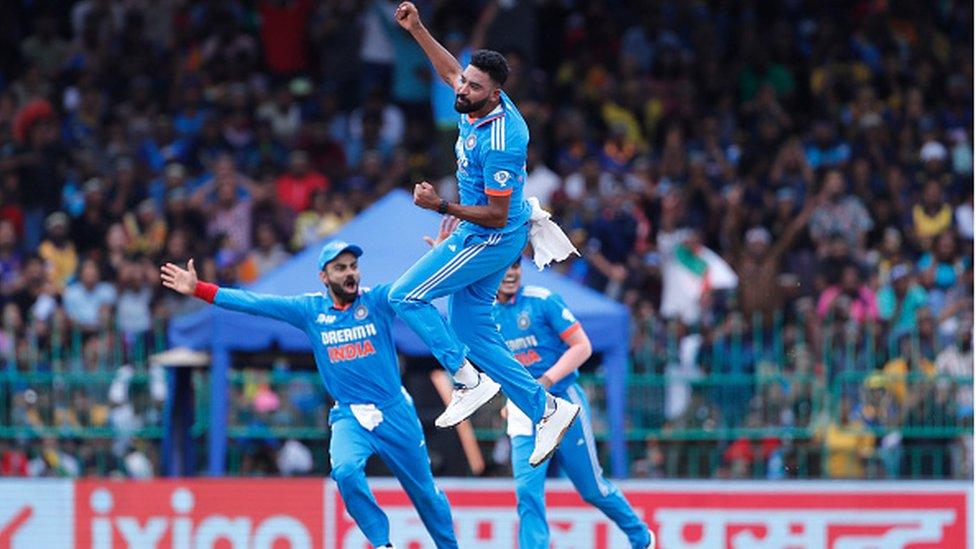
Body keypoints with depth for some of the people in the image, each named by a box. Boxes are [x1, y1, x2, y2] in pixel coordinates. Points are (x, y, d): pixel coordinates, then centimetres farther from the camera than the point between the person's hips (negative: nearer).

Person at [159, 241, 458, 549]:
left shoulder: (378, 300, -3)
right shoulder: (310, 309, 1)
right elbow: (254, 304, -1)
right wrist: (199, 290, -6)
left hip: (396, 414, -1)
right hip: (350, 416, 1)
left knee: (424, 490, 8)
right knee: (346, 470, -27)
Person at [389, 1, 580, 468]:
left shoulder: (499, 142, -30)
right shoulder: (476, 105, -5)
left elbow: (496, 215, -25)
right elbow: (449, 70, 19)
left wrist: (441, 206, -29)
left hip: (491, 238, -10)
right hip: (476, 235, 10)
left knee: (406, 297, -9)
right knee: (472, 332, 11)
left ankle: (469, 381, -6)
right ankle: (547, 409, 14)